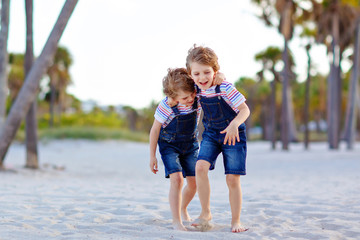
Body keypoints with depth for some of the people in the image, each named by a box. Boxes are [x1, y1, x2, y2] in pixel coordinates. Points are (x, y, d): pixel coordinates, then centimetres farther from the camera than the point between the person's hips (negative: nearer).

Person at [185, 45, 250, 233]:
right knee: (200, 167, -20)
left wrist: (234, 124, -38)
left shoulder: (225, 88, -23)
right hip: (211, 134, 4)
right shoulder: (198, 89, -6)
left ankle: (236, 221, 12)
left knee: (232, 179, -4)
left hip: (233, 135, -4)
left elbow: (245, 110, -23)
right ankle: (205, 213, -7)